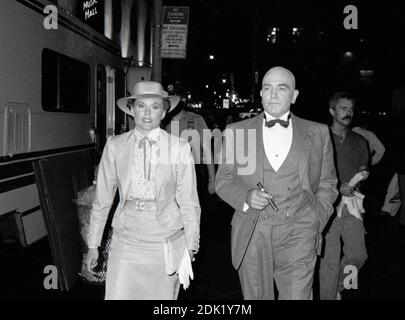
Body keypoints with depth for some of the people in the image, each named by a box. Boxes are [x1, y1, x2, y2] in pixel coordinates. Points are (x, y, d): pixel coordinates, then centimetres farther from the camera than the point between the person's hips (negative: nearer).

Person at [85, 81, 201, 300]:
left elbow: (188, 202, -1)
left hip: (166, 240, -1)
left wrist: (190, 248, -4)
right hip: (125, 239, 1)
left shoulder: (179, 148, -4)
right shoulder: (115, 146, 0)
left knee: (162, 295, 8)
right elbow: (102, 198, 5)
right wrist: (93, 244, 8)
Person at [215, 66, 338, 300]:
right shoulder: (236, 132, 6)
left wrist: (315, 223, 1)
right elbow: (223, 179, 8)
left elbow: (327, 183, 13)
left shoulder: (318, 133, 7)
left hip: (297, 236, 0)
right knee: (256, 296, 12)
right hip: (251, 236, 1)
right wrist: (246, 197, -12)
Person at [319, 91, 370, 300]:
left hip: (352, 203, 5)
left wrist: (362, 176, -2)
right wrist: (337, 188, -15)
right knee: (330, 260, -3)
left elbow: (363, 170, 21)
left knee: (358, 255, 8)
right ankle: (329, 295, 15)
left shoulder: (360, 142, 14)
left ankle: (337, 286, 33)